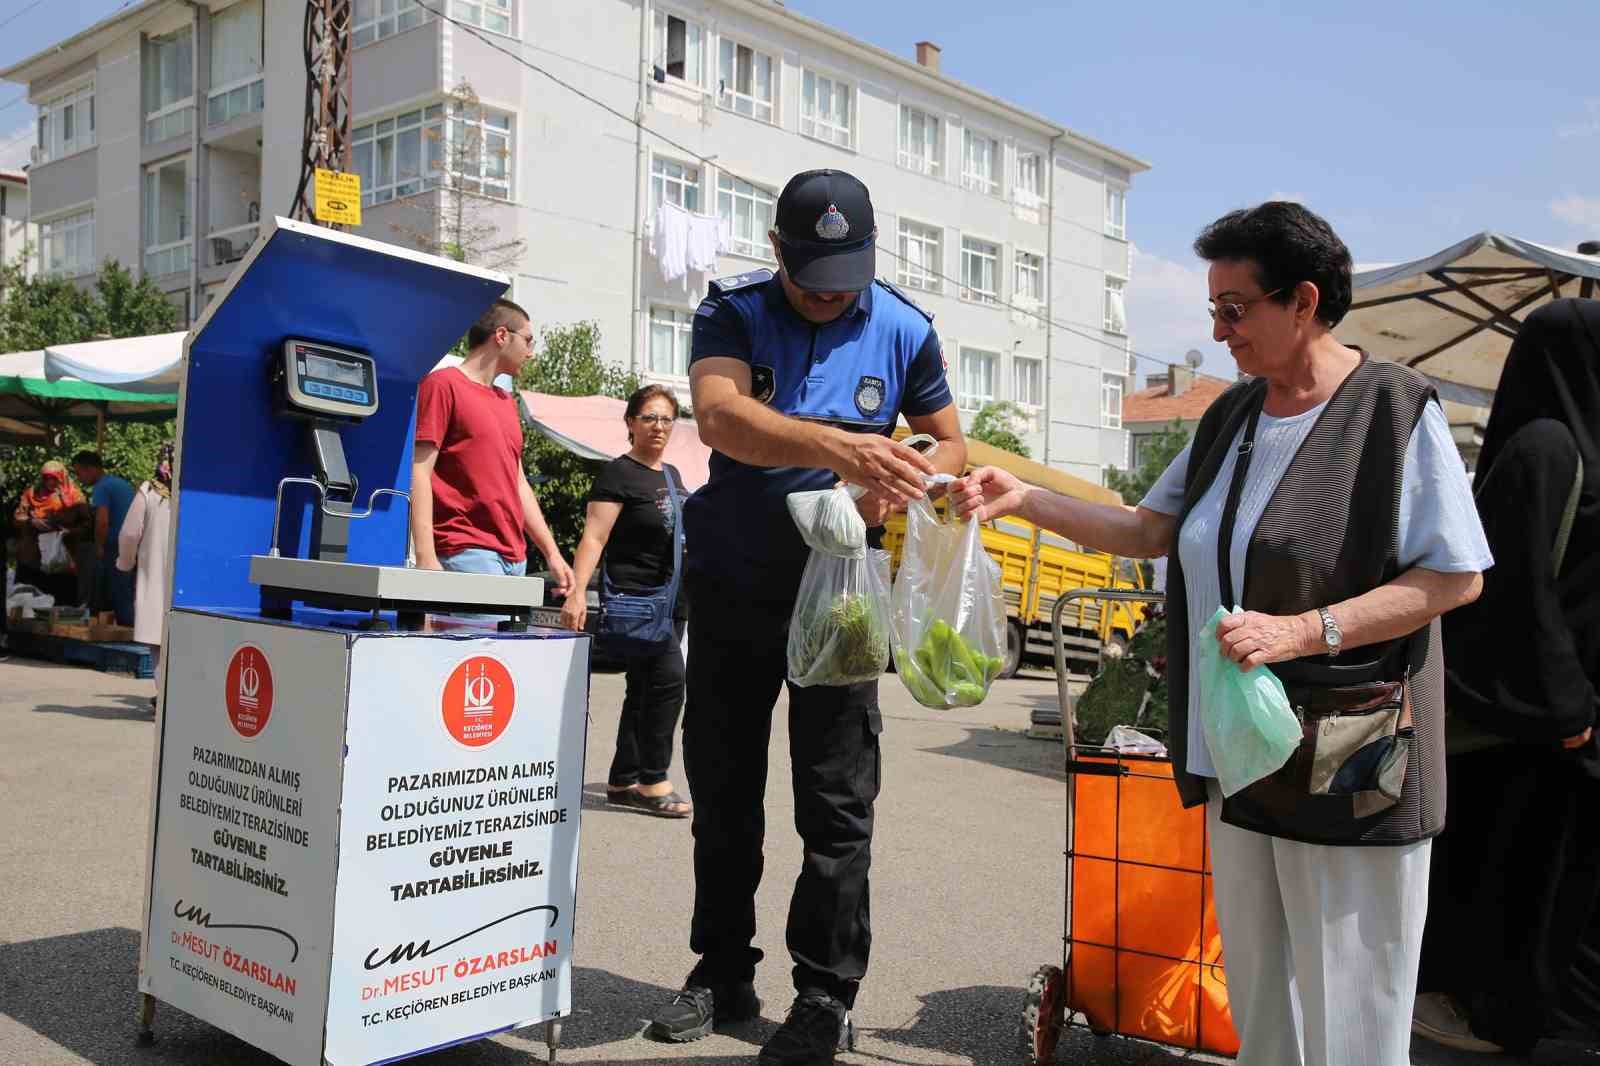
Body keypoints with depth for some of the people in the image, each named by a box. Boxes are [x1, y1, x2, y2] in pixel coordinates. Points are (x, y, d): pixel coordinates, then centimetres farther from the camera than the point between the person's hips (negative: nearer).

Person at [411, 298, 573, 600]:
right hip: (466, 554, -8)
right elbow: (418, 472, -8)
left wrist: (552, 553, 20)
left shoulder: (507, 402, 23)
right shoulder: (443, 384, 0)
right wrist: (426, 559, -17)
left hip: (514, 559, 8)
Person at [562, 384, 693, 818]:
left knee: (644, 691, 10)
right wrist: (578, 591, -27)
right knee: (668, 678, -16)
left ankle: (623, 781, 18)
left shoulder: (671, 475, 16)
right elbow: (594, 539, -16)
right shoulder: (619, 474, -8)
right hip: (635, 598, -8)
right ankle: (652, 781, -7)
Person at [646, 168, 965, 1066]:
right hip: (732, 584, 1)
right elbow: (719, 417, -28)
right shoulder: (733, 313, -8)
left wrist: (906, 482, -17)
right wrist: (835, 445, -46)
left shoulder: (904, 331, -3)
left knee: (837, 803, -1)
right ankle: (723, 975, 26)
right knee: (721, 789, 11)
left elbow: (952, 444, 8)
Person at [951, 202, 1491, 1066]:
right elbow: (1152, 530, 15)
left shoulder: (1394, 409, -10)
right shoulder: (1232, 416, 11)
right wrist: (1025, 499, 4)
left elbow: (1457, 577, -12)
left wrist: (1300, 631, -22)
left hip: (1347, 768, -6)